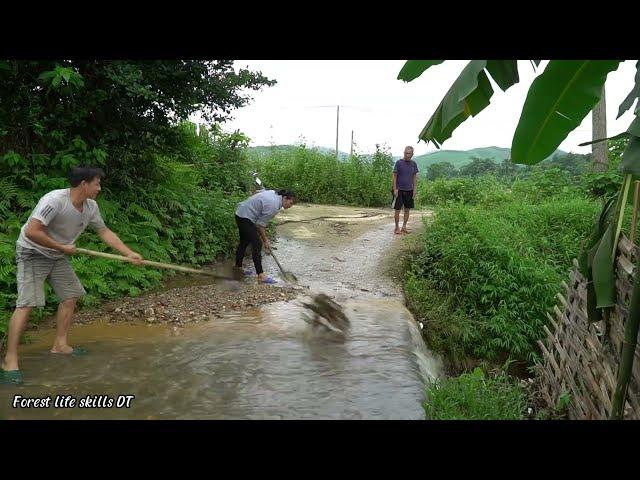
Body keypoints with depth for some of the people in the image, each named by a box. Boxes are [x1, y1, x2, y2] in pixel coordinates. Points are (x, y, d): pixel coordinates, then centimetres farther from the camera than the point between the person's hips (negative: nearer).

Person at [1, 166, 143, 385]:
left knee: (70, 296, 9)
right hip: (32, 254, -8)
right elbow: (32, 232, -33)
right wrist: (62, 247, -23)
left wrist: (130, 253, 0)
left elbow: (104, 232, 6)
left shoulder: (91, 207, -5)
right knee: (26, 303, -15)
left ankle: (60, 344, 22)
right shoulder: (54, 200, -29)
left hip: (58, 256, 8)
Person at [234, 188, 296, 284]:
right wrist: (265, 240, -6)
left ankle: (238, 267, 31)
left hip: (241, 213, 11)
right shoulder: (274, 206, -22)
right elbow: (260, 225, -18)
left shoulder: (274, 193, 5)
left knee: (244, 241, 20)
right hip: (245, 218, -11)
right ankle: (261, 275, -13)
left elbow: (256, 193, 17)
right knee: (257, 244, -12)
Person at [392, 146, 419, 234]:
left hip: (409, 190, 4)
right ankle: (397, 228, 9)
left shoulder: (413, 164, 5)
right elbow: (394, 176, -5)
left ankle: (404, 227, 18)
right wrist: (395, 189, -10)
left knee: (407, 209, 7)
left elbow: (414, 177, 10)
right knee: (398, 209, -1)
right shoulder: (399, 162, -6)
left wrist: (414, 189, 4)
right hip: (399, 190, -4)